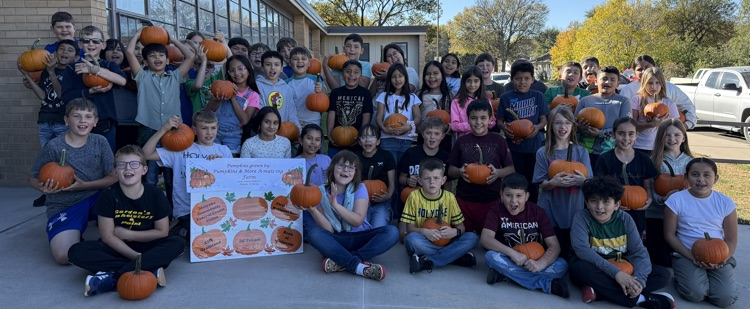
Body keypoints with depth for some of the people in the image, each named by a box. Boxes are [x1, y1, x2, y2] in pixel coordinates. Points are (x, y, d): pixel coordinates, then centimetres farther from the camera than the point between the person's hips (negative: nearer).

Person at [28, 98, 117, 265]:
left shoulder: (100, 142, -4)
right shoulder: (53, 146, -10)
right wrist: (44, 187, -23)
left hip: (96, 197, 2)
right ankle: (72, 234, 13)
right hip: (64, 206, -2)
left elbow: (114, 177, -4)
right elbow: (33, 178, 0)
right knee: (64, 256, -24)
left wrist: (84, 185, -18)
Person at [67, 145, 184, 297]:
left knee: (177, 243, -27)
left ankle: (111, 278, -33)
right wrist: (137, 258, -20)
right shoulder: (108, 195, -9)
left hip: (146, 247, 0)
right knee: (77, 251, -25)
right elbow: (108, 236, -10)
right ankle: (151, 271, -34)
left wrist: (127, 234, -9)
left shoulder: (155, 195, -7)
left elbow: (162, 232, -4)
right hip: (117, 249, 0)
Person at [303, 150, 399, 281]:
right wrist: (313, 210, -26)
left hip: (361, 238, 1)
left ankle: (341, 261, -31)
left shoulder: (359, 188, -3)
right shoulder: (322, 192, -3)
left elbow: (358, 221, -15)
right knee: (313, 233, -30)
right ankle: (358, 266, -36)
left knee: (392, 232, -25)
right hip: (337, 241, 0)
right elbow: (328, 229, -10)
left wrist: (335, 204, -26)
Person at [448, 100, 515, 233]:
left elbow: (511, 169, 3)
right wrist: (460, 172, -12)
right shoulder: (461, 141, 5)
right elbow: (450, 171, 9)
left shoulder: (498, 140, 1)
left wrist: (498, 173, -17)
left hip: (491, 200, -1)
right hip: (464, 199, 2)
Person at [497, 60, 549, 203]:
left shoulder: (538, 96, 4)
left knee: (533, 180, 9)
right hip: (514, 145, -1)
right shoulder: (506, 97, 2)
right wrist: (504, 127, -17)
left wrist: (538, 127, -15)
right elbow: (499, 120, 5)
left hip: (534, 143, 1)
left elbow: (544, 119, 7)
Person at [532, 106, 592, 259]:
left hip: (575, 211, 1)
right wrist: (553, 182, -25)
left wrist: (581, 181, -24)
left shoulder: (581, 151, 2)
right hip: (551, 213, -1)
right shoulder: (543, 153, -1)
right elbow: (542, 185, -3)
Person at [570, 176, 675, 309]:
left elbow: (639, 252, -9)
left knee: (664, 274, -12)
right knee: (579, 266, -36)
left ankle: (599, 291, -26)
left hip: (623, 270, 4)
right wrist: (615, 272, -36)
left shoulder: (625, 219, -4)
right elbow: (581, 249, -27)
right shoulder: (582, 217, -13)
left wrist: (639, 279, -30)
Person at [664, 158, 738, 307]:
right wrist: (692, 256, -16)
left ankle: (710, 278, 15)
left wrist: (720, 259, -16)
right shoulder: (676, 200, -7)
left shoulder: (725, 202, 0)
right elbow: (669, 235, -4)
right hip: (686, 255, -2)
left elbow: (731, 240, 3)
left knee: (726, 298, -18)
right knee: (695, 294, -24)